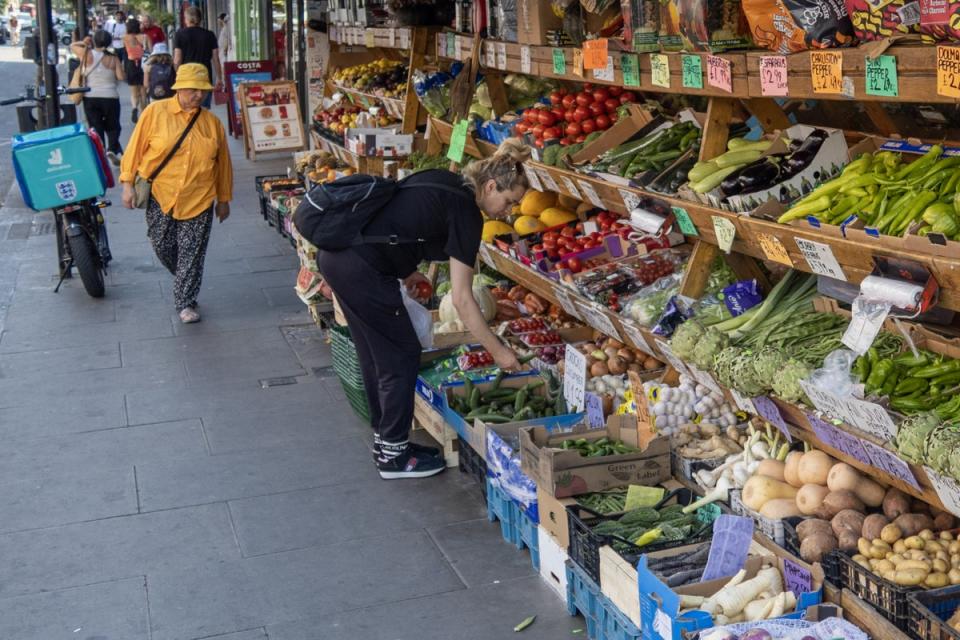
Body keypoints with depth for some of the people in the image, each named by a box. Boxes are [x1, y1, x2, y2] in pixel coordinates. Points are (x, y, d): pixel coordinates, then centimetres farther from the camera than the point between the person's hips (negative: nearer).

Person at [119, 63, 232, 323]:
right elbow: (136, 147, -1)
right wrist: (128, 184, -4)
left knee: (191, 253, 1)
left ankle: (186, 302, 13)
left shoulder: (212, 122, 3)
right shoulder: (155, 112, -3)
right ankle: (184, 280, 36)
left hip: (199, 200, 1)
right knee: (162, 247, 8)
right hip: (160, 195, 0)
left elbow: (223, 163, 10)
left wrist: (224, 199, 12)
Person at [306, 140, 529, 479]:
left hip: (336, 256, 9)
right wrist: (498, 352, -8)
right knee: (401, 357, 5)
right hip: (363, 271, -9)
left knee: (376, 356, 20)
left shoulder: (442, 180, 13)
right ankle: (393, 456, 15)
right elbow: (461, 299, -13)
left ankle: (385, 439, 32)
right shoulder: (466, 212, -11)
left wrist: (405, 270, 16)